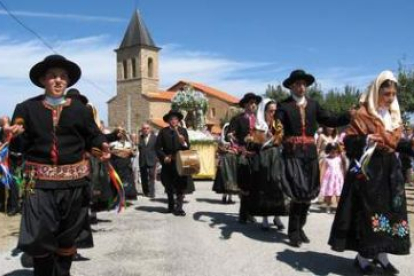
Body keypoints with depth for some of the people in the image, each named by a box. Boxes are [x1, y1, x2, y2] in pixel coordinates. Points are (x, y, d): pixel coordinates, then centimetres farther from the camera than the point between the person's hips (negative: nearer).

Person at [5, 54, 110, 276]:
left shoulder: (80, 110, 6)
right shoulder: (27, 108, 3)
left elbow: (93, 136, 7)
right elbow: (19, 147, 2)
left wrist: (102, 145, -14)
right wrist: (15, 136, -20)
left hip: (73, 182, 2)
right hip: (40, 182, -1)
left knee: (67, 237, 14)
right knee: (38, 237, -3)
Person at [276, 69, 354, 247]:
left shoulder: (313, 105, 13)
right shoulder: (284, 106, 0)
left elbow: (330, 120, 4)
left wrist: (350, 115, -10)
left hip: (310, 153, 5)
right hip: (292, 154, -5)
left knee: (309, 193, 9)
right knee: (298, 193, -9)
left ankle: (299, 227, 27)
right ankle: (293, 231, 9)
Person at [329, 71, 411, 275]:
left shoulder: (394, 117, 12)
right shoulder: (363, 115, -9)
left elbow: (395, 142, 18)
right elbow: (348, 141, -11)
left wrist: (409, 144, 1)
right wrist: (365, 140, -27)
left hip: (390, 170, 7)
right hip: (368, 170, -7)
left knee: (390, 211, 9)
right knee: (368, 212, -3)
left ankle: (380, 254, 21)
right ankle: (363, 256, 9)